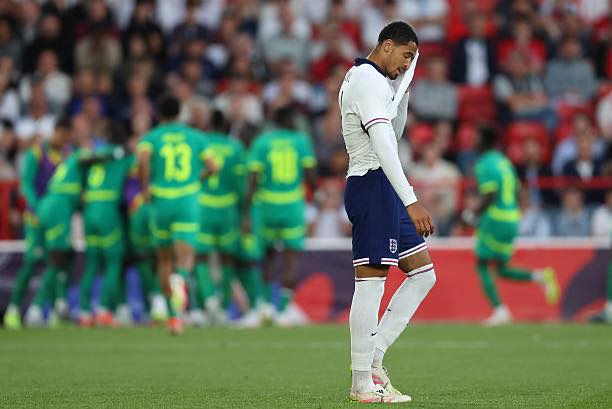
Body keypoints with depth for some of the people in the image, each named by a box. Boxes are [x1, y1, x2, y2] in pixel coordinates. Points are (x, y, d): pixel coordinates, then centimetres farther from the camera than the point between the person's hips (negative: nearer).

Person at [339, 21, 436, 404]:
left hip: (384, 190, 11)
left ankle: (373, 358, 8)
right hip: (373, 185, -11)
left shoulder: (374, 81, 20)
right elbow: (383, 147, -23)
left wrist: (402, 93, 14)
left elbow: (392, 136, 29)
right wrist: (411, 201, -29)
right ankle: (363, 383, -5)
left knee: (423, 274, 10)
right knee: (370, 282, -8)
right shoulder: (368, 81, -13)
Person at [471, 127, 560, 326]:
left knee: (483, 266, 3)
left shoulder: (484, 164, -11)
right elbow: (516, 194, 18)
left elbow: (490, 196, -20)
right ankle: (541, 277, -4)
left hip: (495, 220, -8)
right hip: (512, 219, 8)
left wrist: (474, 214, -9)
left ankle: (500, 310, -6)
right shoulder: (504, 161, 16)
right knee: (501, 269, 16)